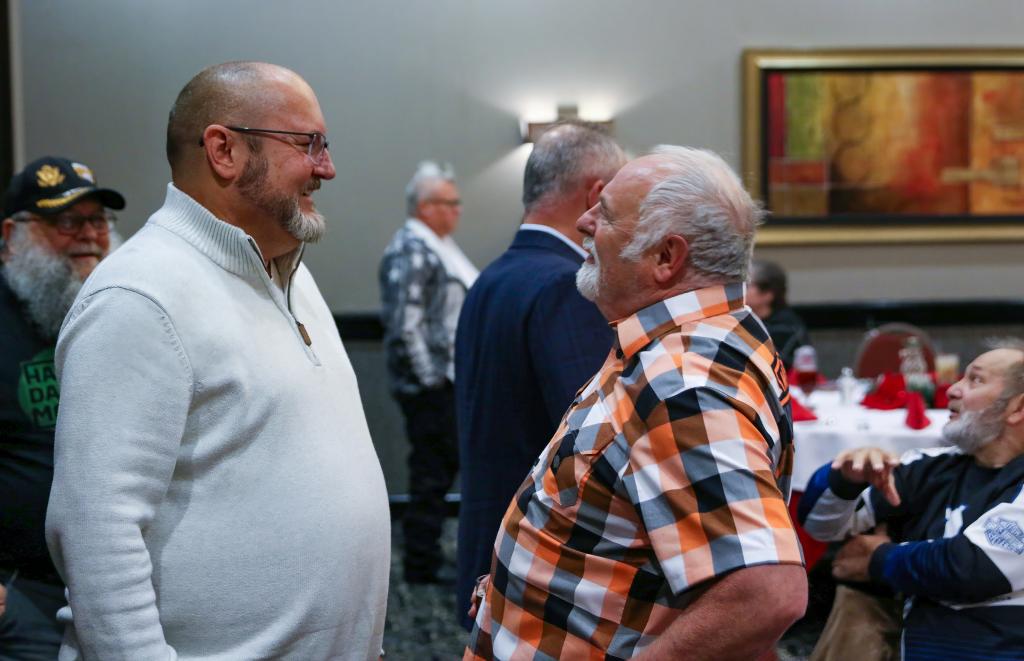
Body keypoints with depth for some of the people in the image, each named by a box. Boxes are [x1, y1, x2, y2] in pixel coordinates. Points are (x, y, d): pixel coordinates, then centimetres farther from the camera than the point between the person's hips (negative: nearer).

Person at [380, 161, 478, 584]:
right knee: (431, 473, -4)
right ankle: (421, 565, 4)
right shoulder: (410, 251, -16)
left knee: (444, 467, 14)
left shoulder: (436, 247, 17)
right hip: (431, 384, -10)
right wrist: (430, 377, -21)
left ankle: (424, 560, 23)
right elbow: (404, 322, -22)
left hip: (449, 380, 10)